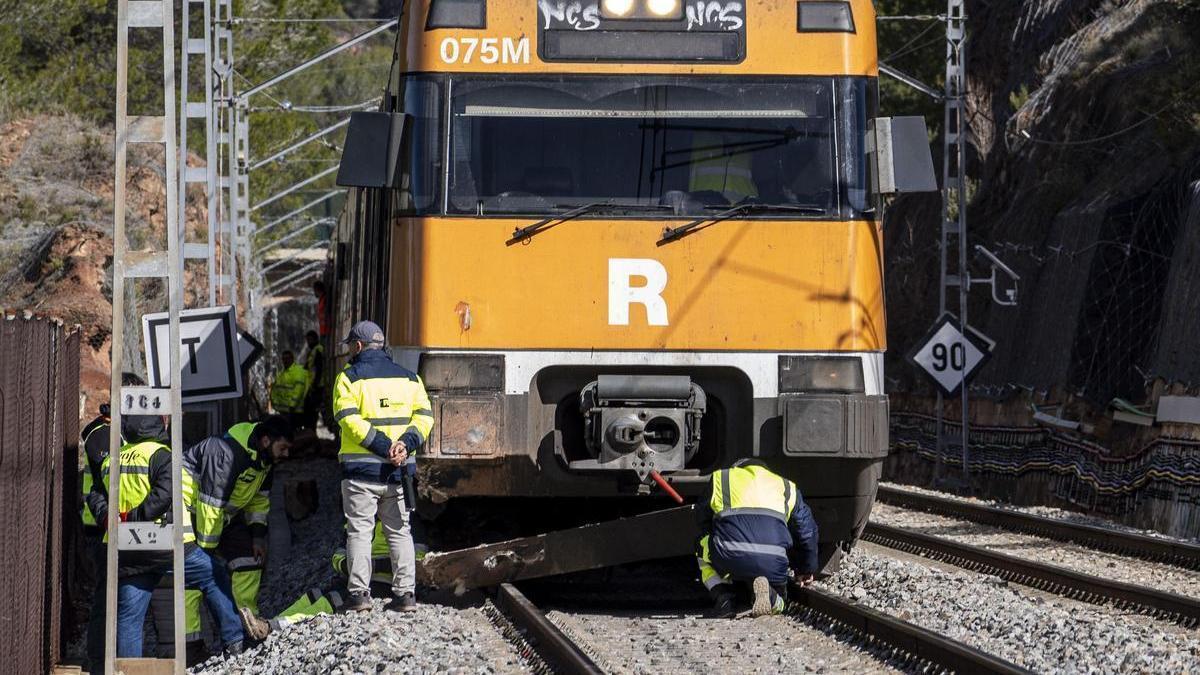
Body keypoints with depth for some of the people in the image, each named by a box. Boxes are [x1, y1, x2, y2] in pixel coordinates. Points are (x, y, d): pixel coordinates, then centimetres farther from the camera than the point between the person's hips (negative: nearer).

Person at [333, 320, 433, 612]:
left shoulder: (349, 377, -3)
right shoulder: (408, 377, 11)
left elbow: (349, 419, -15)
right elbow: (424, 415, 0)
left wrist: (383, 446, -18)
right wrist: (406, 444, -11)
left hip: (360, 469, -4)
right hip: (398, 469, 4)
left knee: (359, 531, 2)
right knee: (399, 531, 11)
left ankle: (359, 592, -3)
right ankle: (405, 592, 5)